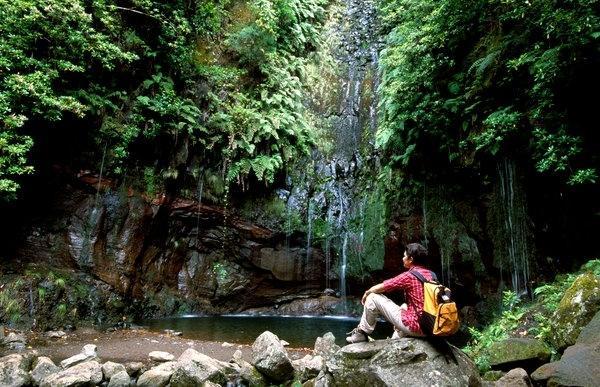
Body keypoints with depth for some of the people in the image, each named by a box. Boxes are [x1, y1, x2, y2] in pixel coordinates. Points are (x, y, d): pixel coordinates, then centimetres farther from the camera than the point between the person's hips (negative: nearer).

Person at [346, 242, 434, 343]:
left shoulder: (409, 276, -13)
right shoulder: (430, 274, 7)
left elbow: (379, 288, -5)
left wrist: (367, 292, 16)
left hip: (413, 327, -8)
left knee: (372, 297, 0)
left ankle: (361, 333, 14)